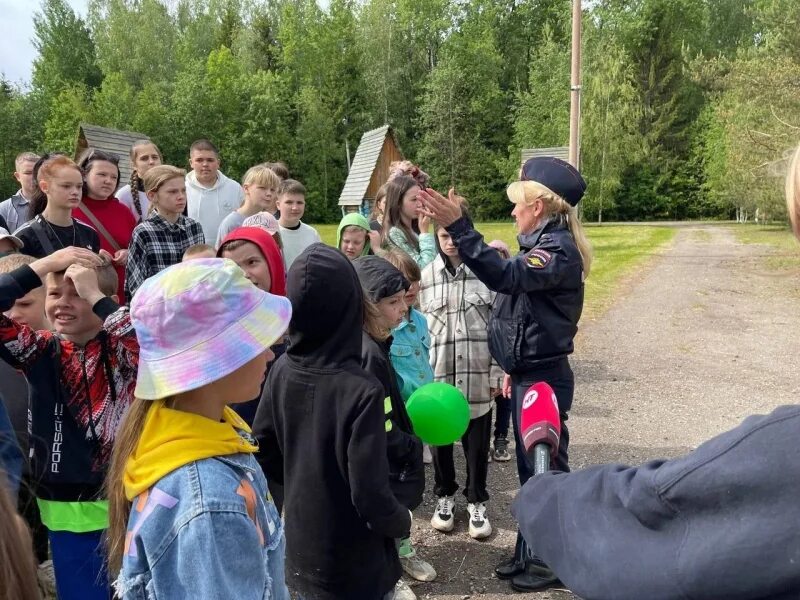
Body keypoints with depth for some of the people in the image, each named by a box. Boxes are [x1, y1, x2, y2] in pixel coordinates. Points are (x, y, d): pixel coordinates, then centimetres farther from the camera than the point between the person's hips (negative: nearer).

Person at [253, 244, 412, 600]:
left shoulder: (282, 371, -11)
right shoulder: (361, 390, -28)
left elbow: (262, 453, 0)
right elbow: (370, 495, -25)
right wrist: (402, 522, -6)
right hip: (354, 570, -5)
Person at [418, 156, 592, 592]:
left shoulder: (558, 248, -18)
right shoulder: (545, 243, 13)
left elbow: (505, 277, -36)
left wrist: (457, 226, -40)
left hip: (543, 379, -10)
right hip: (529, 375, 10)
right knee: (531, 468, 18)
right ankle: (530, 554, 33)